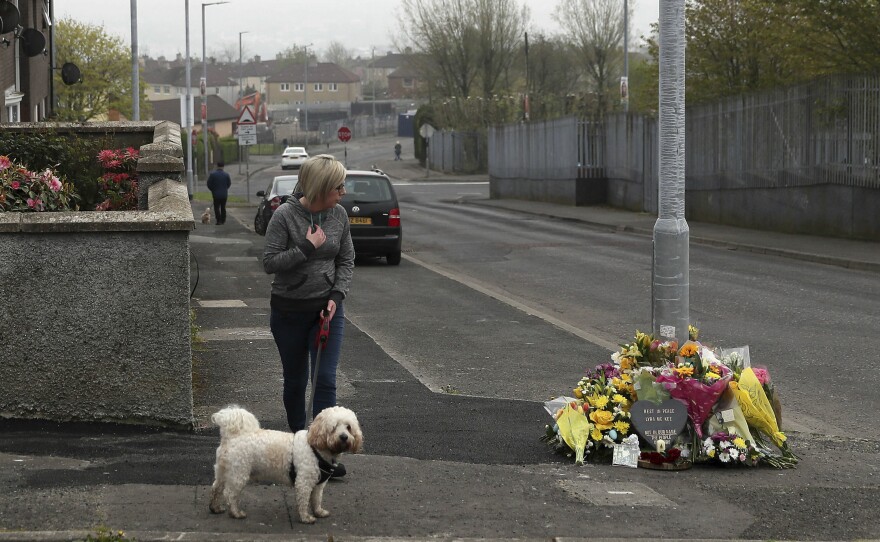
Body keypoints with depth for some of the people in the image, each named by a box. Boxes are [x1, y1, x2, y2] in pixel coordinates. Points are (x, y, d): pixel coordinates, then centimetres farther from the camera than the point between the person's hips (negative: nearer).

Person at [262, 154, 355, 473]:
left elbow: (346, 260, 6)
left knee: (325, 380, -8)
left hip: (327, 308, 2)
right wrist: (307, 247, -21)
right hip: (288, 311, -2)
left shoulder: (339, 215, -1)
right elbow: (269, 262, -15)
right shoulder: (285, 216, -14)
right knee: (295, 381, 11)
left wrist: (336, 296, -7)